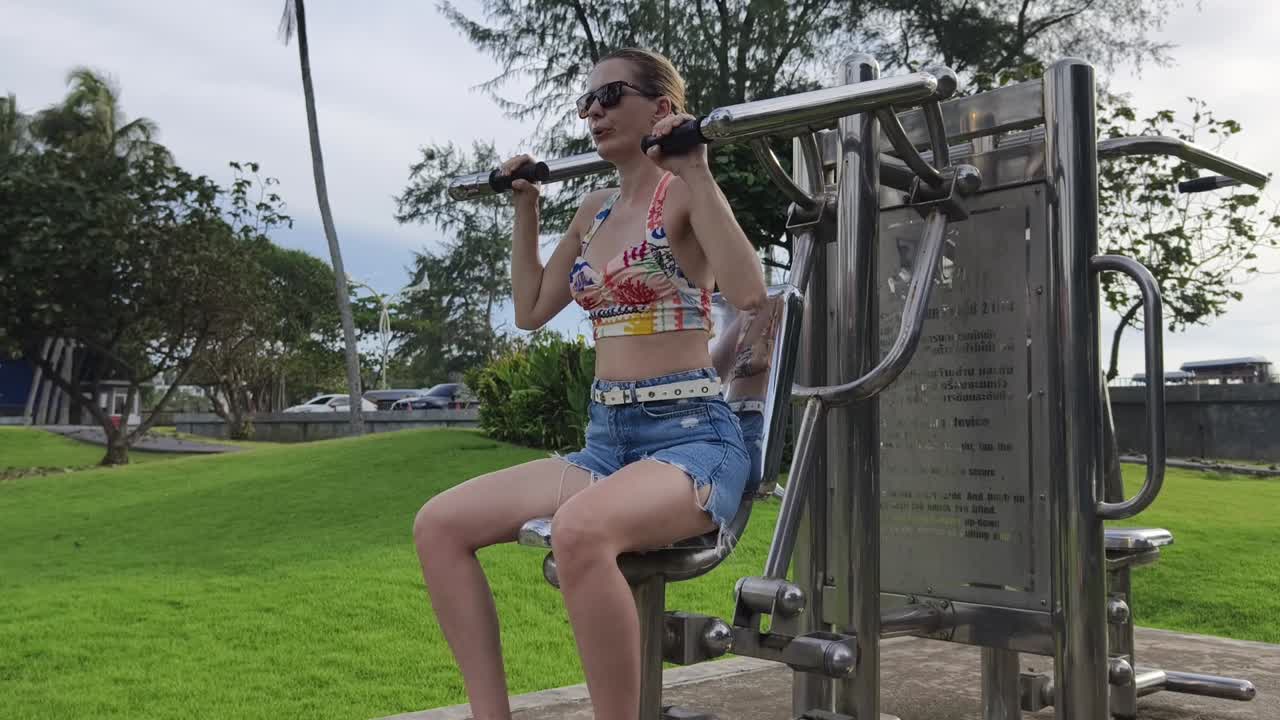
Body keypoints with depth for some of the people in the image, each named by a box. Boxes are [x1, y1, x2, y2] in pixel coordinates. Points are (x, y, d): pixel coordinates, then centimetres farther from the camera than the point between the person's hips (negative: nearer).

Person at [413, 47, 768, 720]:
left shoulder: (685, 192, -4)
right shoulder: (595, 209, 16)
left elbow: (748, 292, -22)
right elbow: (531, 310, 23)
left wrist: (697, 172, -20)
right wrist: (525, 207, 20)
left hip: (693, 436, -7)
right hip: (606, 440, 7)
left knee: (579, 528, -39)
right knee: (439, 524, -10)